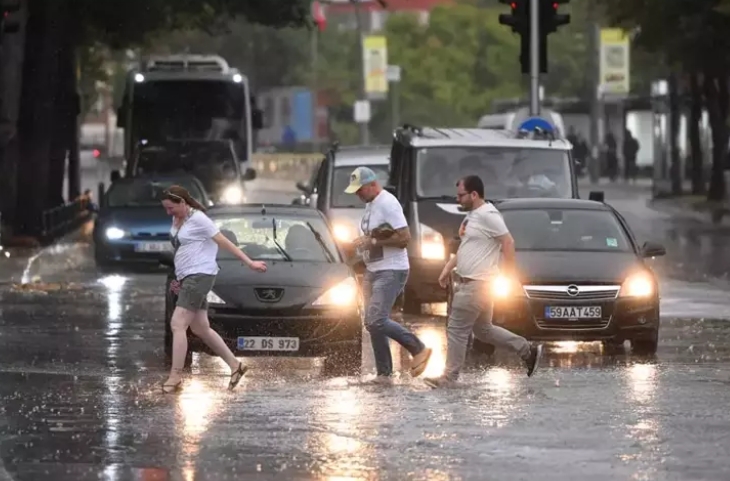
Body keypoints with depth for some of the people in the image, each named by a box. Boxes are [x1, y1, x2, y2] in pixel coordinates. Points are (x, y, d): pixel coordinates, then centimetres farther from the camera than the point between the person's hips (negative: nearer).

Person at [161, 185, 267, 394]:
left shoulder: (198, 220, -12)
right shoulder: (177, 221, 14)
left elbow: (225, 243, -10)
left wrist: (250, 263, -9)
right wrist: (179, 279, 15)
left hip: (199, 275, -9)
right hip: (186, 278, 9)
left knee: (177, 325, -15)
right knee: (201, 329, 10)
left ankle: (175, 376, -15)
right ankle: (235, 365, 19)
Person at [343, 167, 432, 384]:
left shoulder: (388, 204, -17)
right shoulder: (370, 205, 14)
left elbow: (404, 238, -22)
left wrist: (372, 242, -21)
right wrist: (360, 243, 7)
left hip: (391, 271, -10)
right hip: (372, 270, 10)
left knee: (377, 320, -18)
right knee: (372, 323, 6)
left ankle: (418, 349, -5)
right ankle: (384, 373, 11)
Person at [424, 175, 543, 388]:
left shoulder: (488, 215, -16)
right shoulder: (472, 216, 15)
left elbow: (508, 243, -19)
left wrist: (508, 275, -20)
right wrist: (448, 268, 18)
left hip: (477, 284, -11)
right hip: (471, 283, 11)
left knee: (456, 330, -7)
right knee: (483, 330, 17)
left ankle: (449, 377, -2)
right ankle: (528, 351, 22)